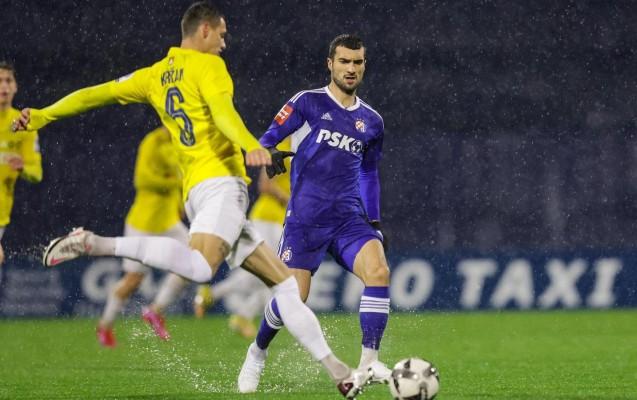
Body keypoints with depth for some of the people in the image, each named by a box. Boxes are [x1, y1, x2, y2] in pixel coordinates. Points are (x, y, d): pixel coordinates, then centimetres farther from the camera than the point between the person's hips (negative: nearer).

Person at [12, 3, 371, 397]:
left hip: (197, 193, 9)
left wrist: (42, 116, 26)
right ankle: (94, 244, -32)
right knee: (200, 266, -34)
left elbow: (96, 94, 20)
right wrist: (251, 145, -35)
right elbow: (223, 111, -19)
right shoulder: (207, 65, 0)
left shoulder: (156, 75, 21)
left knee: (285, 282, 10)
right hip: (219, 182, -9)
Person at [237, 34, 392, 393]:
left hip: (350, 218, 3)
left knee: (379, 271, -23)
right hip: (305, 219, -3)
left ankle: (369, 361, -18)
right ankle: (258, 353, 24)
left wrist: (375, 221, 21)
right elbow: (267, 141, -2)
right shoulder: (308, 103, 1)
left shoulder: (371, 122, 14)